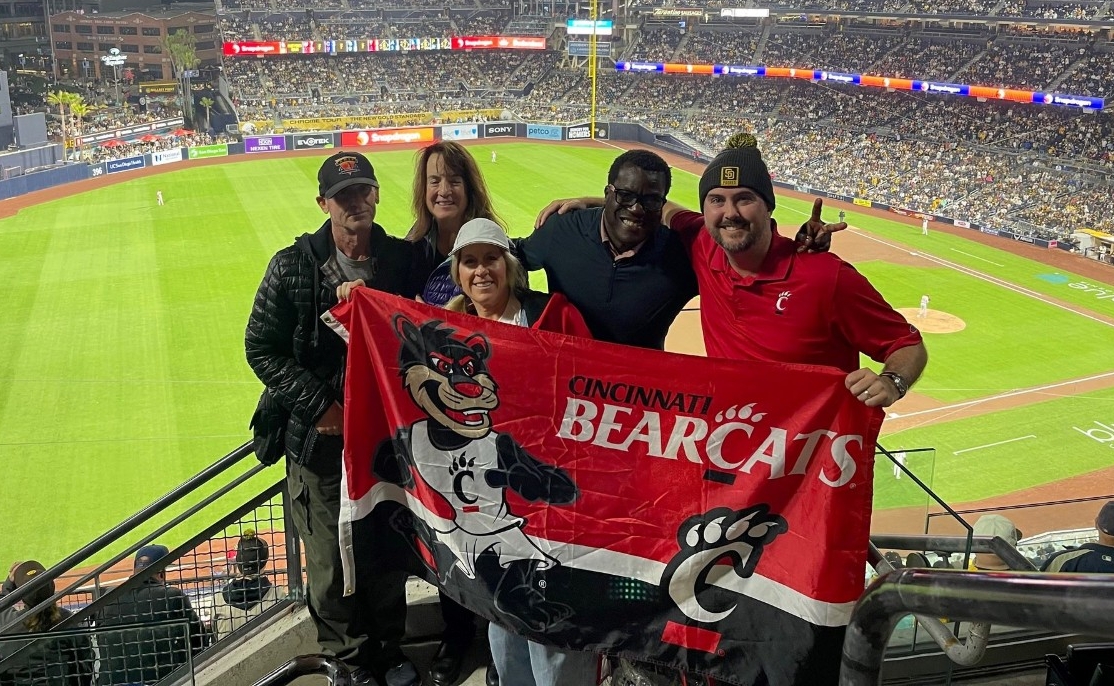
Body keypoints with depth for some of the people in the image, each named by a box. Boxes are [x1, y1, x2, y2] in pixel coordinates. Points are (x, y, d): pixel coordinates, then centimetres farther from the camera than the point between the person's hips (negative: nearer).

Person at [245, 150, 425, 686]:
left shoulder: (406, 259, -3)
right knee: (331, 561, 8)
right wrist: (320, 405, -11)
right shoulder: (293, 266, -6)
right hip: (319, 439, -1)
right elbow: (261, 347, -4)